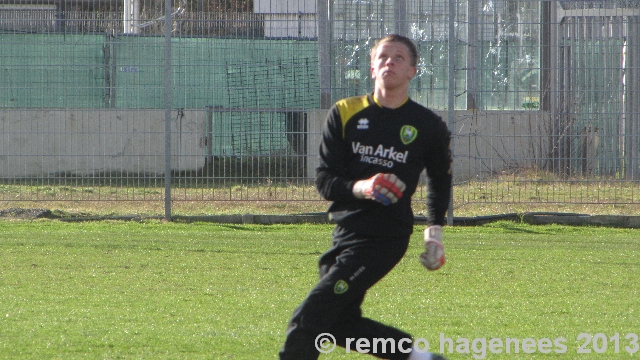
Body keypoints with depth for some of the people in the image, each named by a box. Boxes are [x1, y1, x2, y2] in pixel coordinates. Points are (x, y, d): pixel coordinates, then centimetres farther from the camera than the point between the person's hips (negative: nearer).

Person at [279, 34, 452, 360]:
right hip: (345, 232, 5)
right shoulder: (345, 114, 3)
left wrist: (434, 231, 11)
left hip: (385, 238, -5)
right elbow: (324, 179, -1)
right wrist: (359, 188, -21)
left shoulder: (428, 126, 0)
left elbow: (440, 179, 19)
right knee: (340, 323, 8)